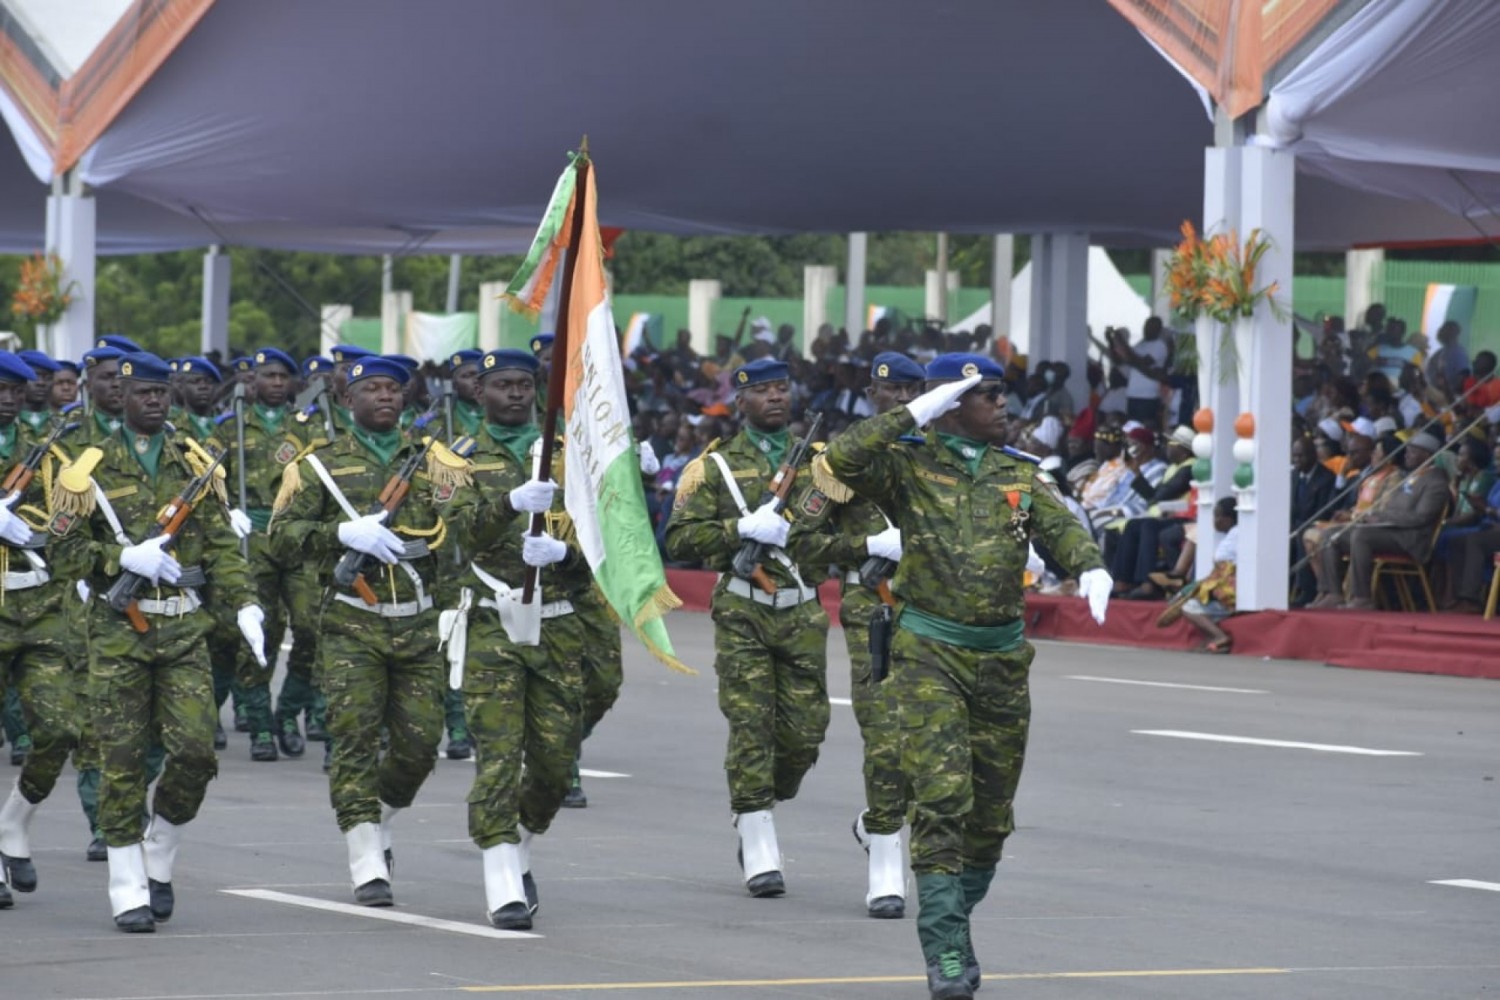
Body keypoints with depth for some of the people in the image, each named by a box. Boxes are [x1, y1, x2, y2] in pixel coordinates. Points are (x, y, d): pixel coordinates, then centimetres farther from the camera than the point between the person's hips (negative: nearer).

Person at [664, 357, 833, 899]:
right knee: (750, 727, -9)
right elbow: (679, 538, -4)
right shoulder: (715, 465, 4)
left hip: (802, 614, 3)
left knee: (804, 731, 0)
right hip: (742, 614, -3)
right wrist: (741, 528, -18)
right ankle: (761, 857, -5)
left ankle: (759, 813, 26)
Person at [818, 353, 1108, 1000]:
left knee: (991, 812, 9)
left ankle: (953, 921, 28)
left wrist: (1090, 566, -23)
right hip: (930, 653, -5)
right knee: (942, 800, -14)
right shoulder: (909, 466, 0)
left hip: (1002, 656, 5)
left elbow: (1060, 527, -2)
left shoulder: (1017, 475, 11)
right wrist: (914, 414, -16)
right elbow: (842, 462, -17)